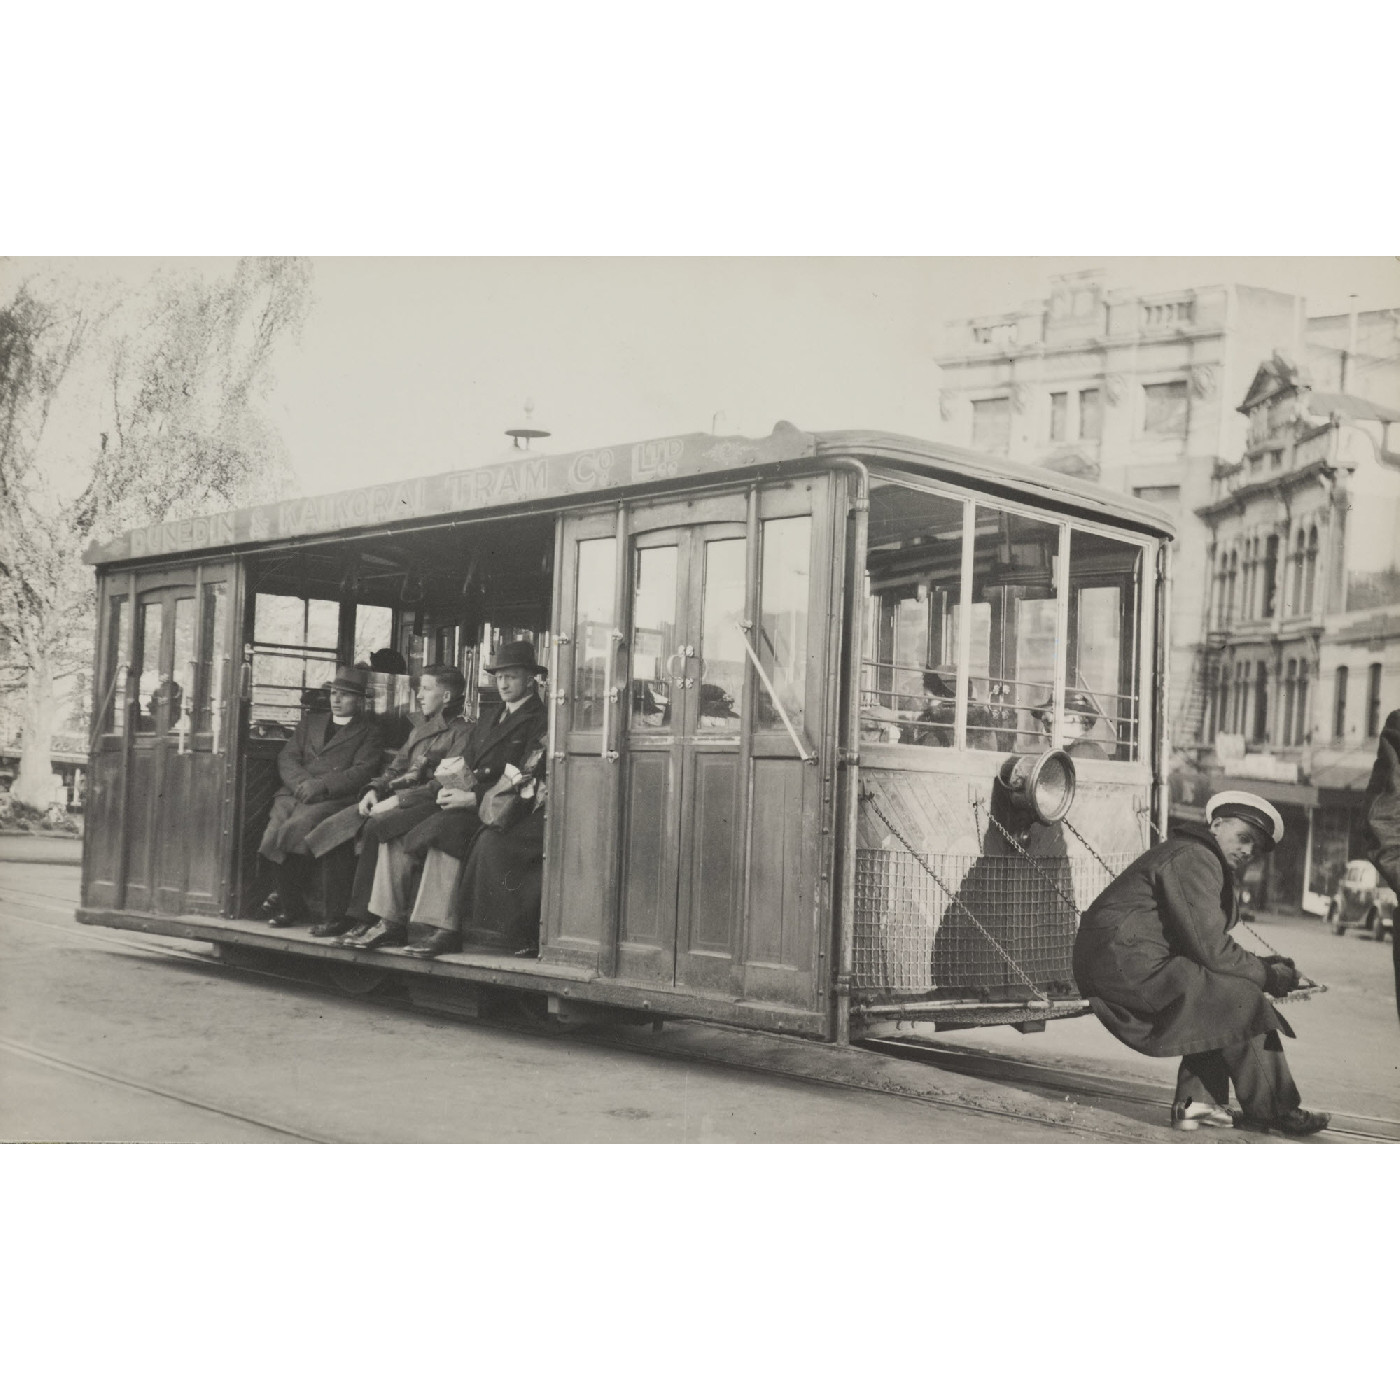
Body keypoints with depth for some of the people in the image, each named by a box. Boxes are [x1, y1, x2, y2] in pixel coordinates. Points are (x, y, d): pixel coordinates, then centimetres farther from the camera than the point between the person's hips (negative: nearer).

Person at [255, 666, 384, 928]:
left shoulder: (369, 732, 13)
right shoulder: (311, 722, 28)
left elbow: (362, 772, -1)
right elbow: (287, 757, 17)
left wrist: (321, 785, -14)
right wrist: (301, 782, -5)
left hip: (335, 799, -4)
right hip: (295, 794, 4)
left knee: (294, 828, -31)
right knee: (275, 825, -26)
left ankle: (283, 897, -13)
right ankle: (290, 904, -12)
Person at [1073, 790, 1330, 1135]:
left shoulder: (1215, 866, 22)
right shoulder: (1193, 859, -12)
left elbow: (1207, 948, 16)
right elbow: (1210, 949, -18)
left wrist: (1264, 966, 3)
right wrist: (1267, 974, -7)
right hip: (1125, 962, -11)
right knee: (1241, 997, -13)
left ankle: (1197, 1101, 9)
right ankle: (1274, 1112, -4)